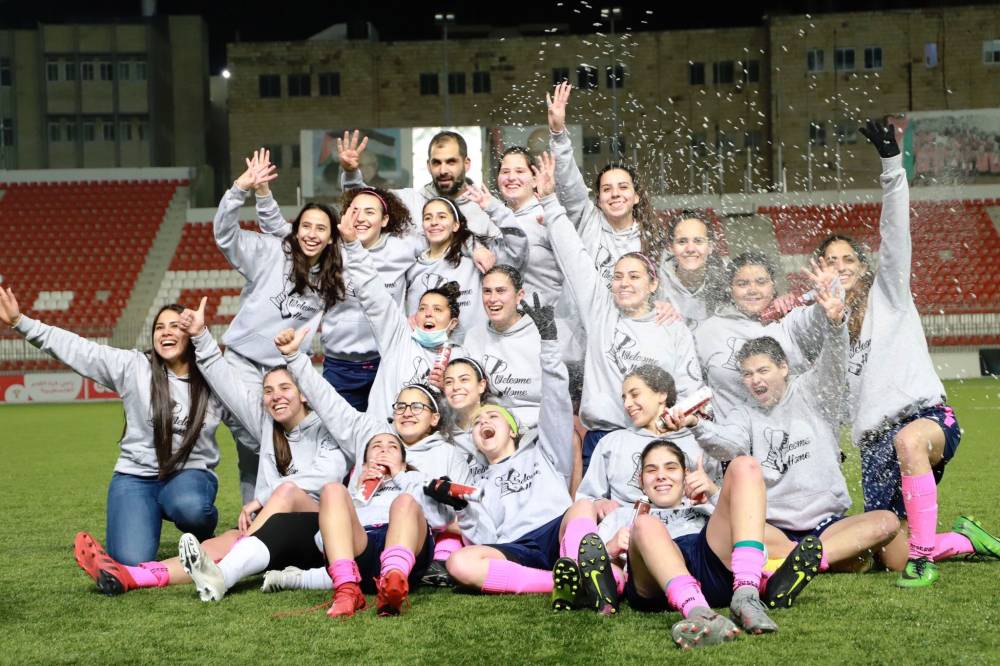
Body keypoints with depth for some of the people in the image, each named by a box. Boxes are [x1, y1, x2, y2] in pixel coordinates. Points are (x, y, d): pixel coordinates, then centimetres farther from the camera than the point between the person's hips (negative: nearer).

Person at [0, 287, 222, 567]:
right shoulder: (134, 367, -4)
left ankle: (204, 529, 0)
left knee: (189, 507, -39)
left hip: (190, 474, 0)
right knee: (132, 562, -21)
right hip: (136, 477, 0)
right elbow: (76, 348, -8)